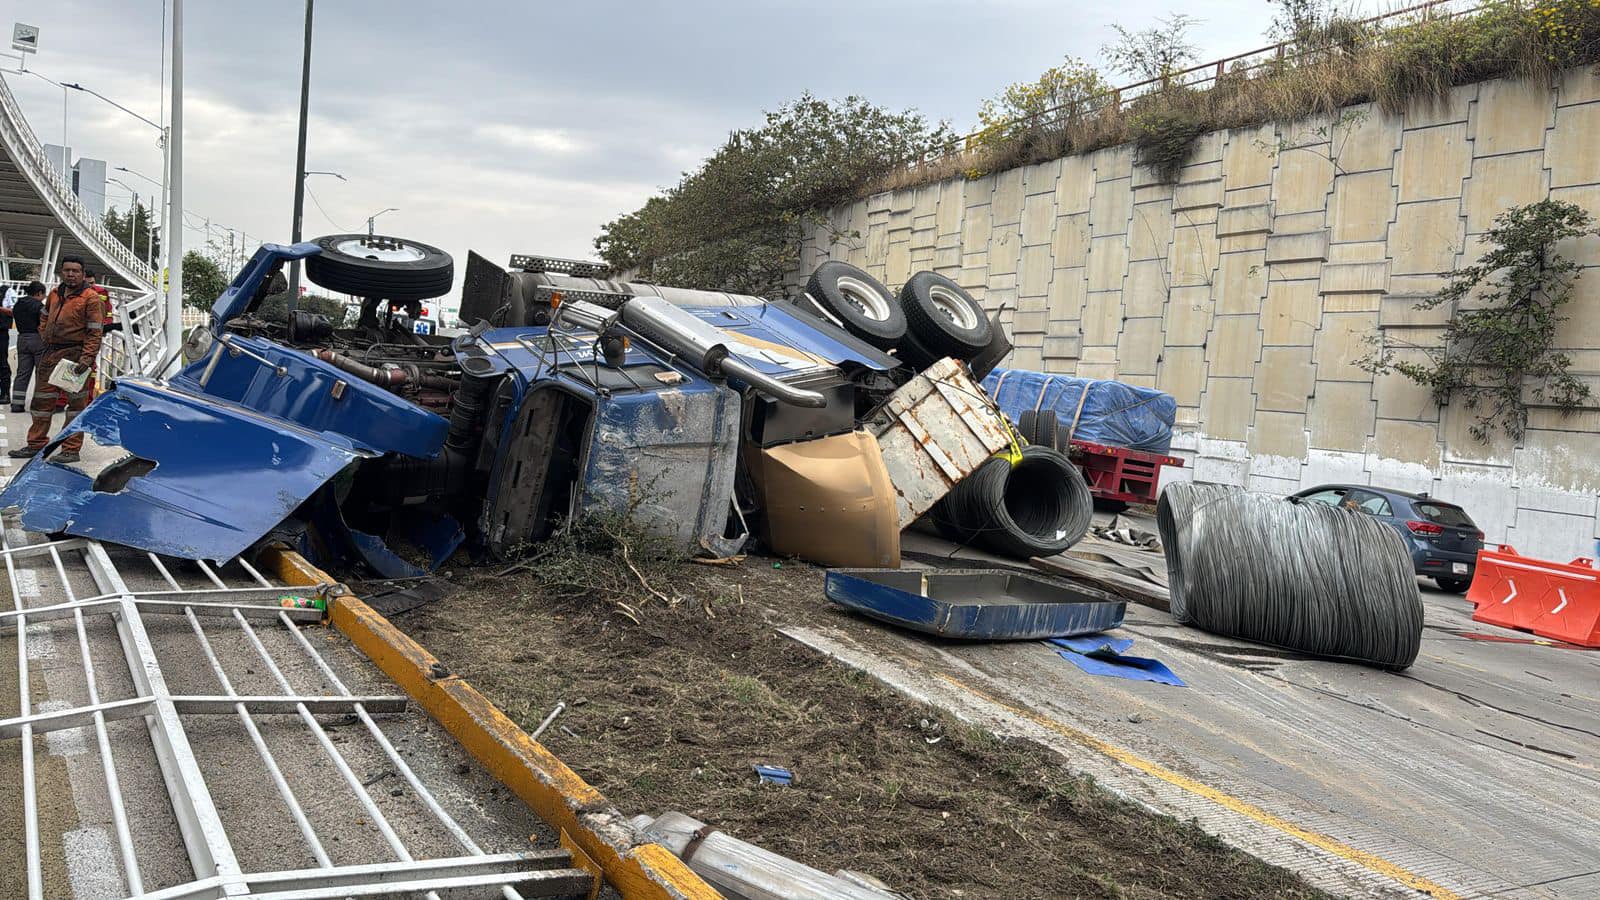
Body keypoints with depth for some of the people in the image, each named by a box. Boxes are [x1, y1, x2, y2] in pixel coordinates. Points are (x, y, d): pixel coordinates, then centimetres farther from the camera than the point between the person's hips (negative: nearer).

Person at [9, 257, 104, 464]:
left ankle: (71, 449, 5)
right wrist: (45, 337, 15)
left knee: (76, 402, -1)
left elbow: (95, 333, -13)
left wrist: (87, 358, -21)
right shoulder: (55, 293, 13)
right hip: (50, 354, 7)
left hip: (75, 355, -7)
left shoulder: (91, 298, -8)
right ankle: (36, 444, 24)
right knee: (42, 399, 13)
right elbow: (45, 318, 30)